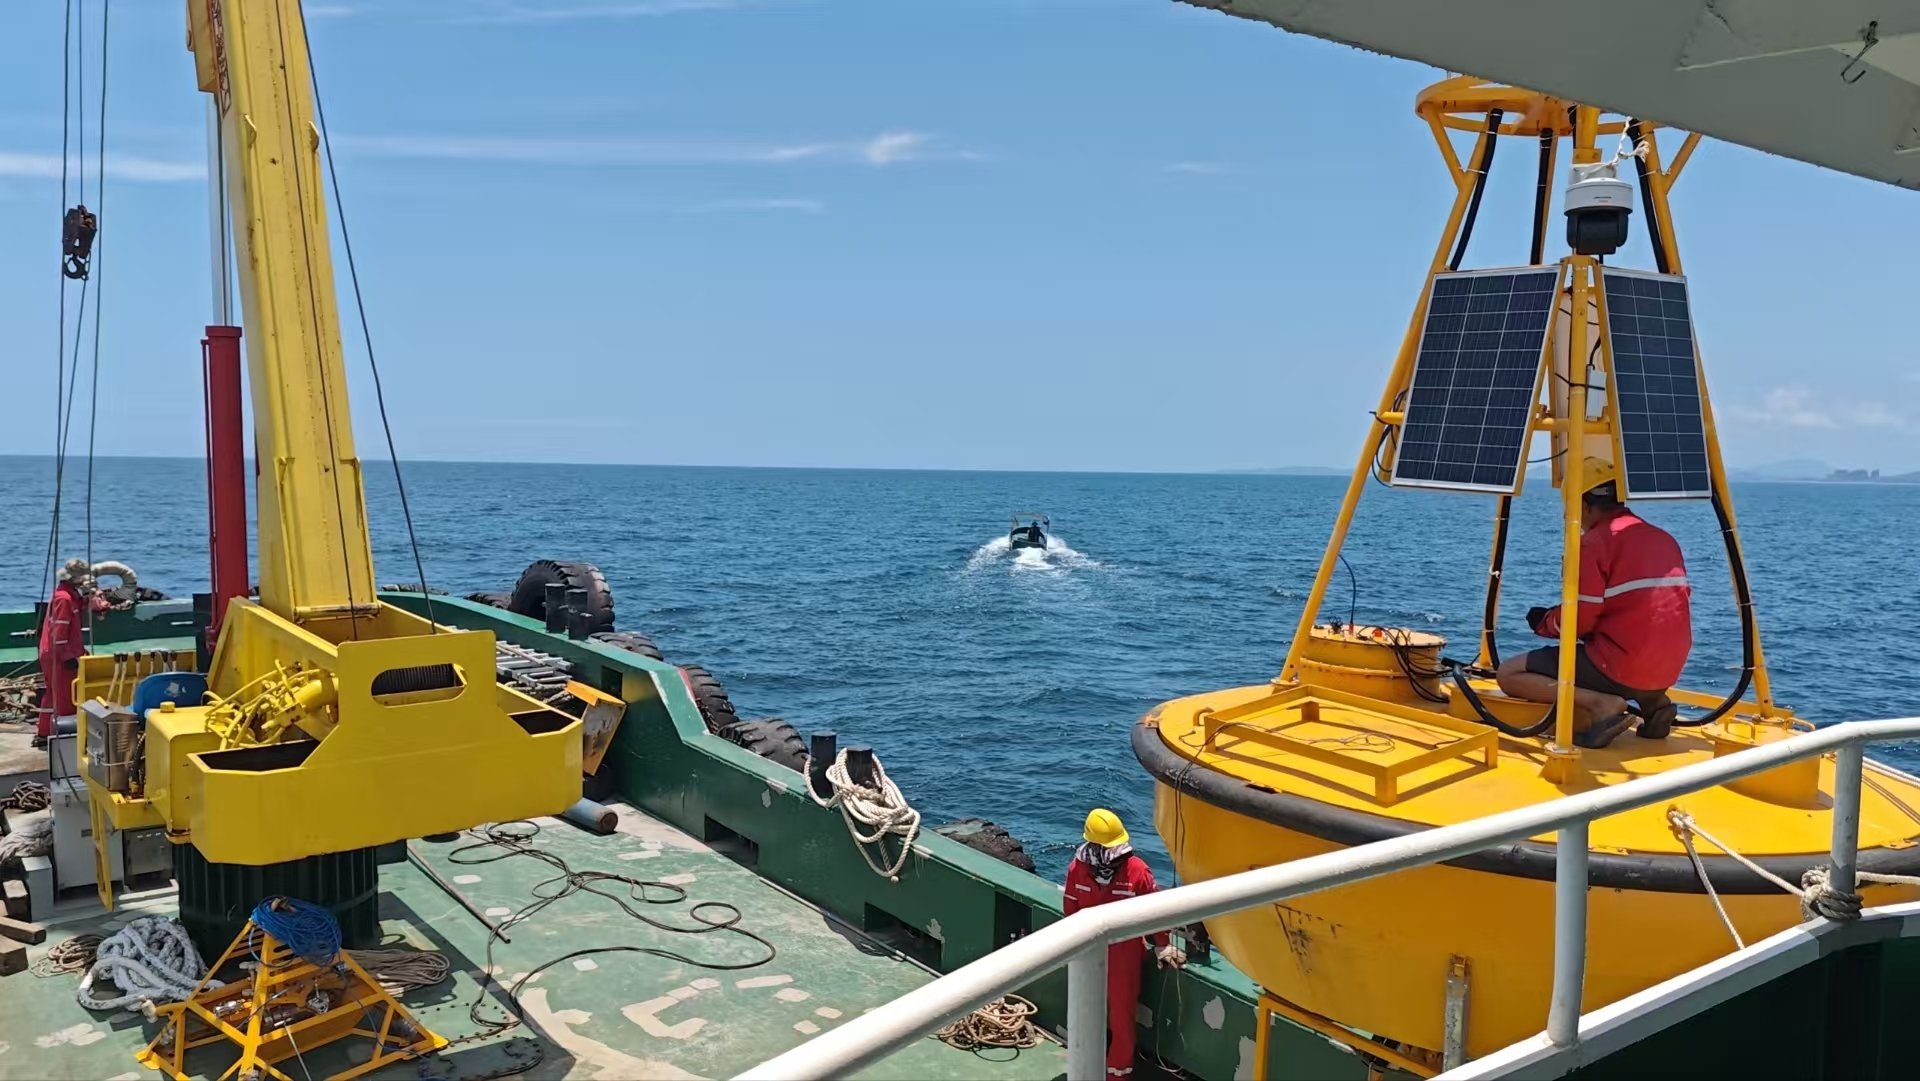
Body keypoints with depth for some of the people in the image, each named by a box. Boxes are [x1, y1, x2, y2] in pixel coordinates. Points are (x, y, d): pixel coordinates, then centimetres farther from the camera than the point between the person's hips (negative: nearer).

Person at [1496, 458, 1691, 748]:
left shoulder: (1594, 542, -10)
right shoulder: (1666, 539, 12)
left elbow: (1579, 620, -12)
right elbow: (1668, 608, 19)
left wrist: (1544, 622, 8)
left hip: (1617, 667, -7)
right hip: (1668, 671, 8)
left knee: (1509, 673, 1)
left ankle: (1600, 703, -15)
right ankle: (1652, 701, 13)